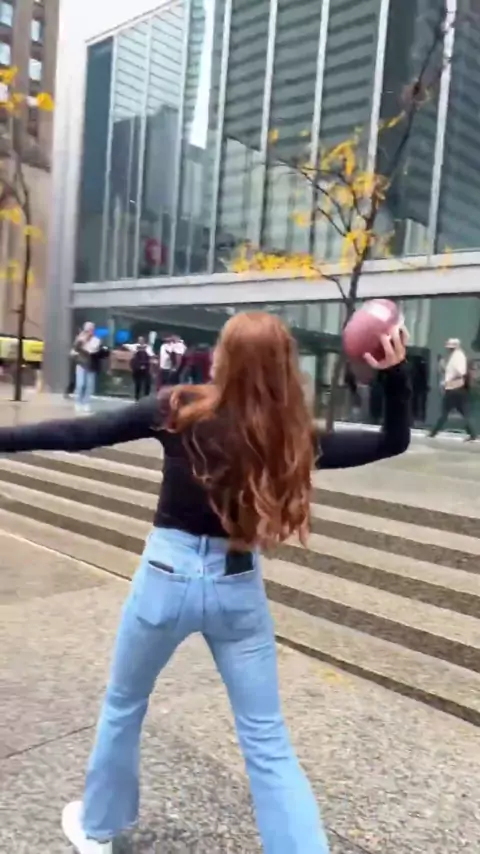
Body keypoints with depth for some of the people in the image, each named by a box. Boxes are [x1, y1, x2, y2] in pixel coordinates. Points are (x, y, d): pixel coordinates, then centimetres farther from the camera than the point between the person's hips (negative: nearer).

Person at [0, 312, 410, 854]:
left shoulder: (177, 411, -12)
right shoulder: (289, 436, -8)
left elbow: (79, 435, -9)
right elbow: (392, 441, -1)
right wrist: (394, 372, -9)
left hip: (167, 577, 0)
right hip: (238, 587, 1)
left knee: (123, 705, 25)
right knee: (267, 742, 12)